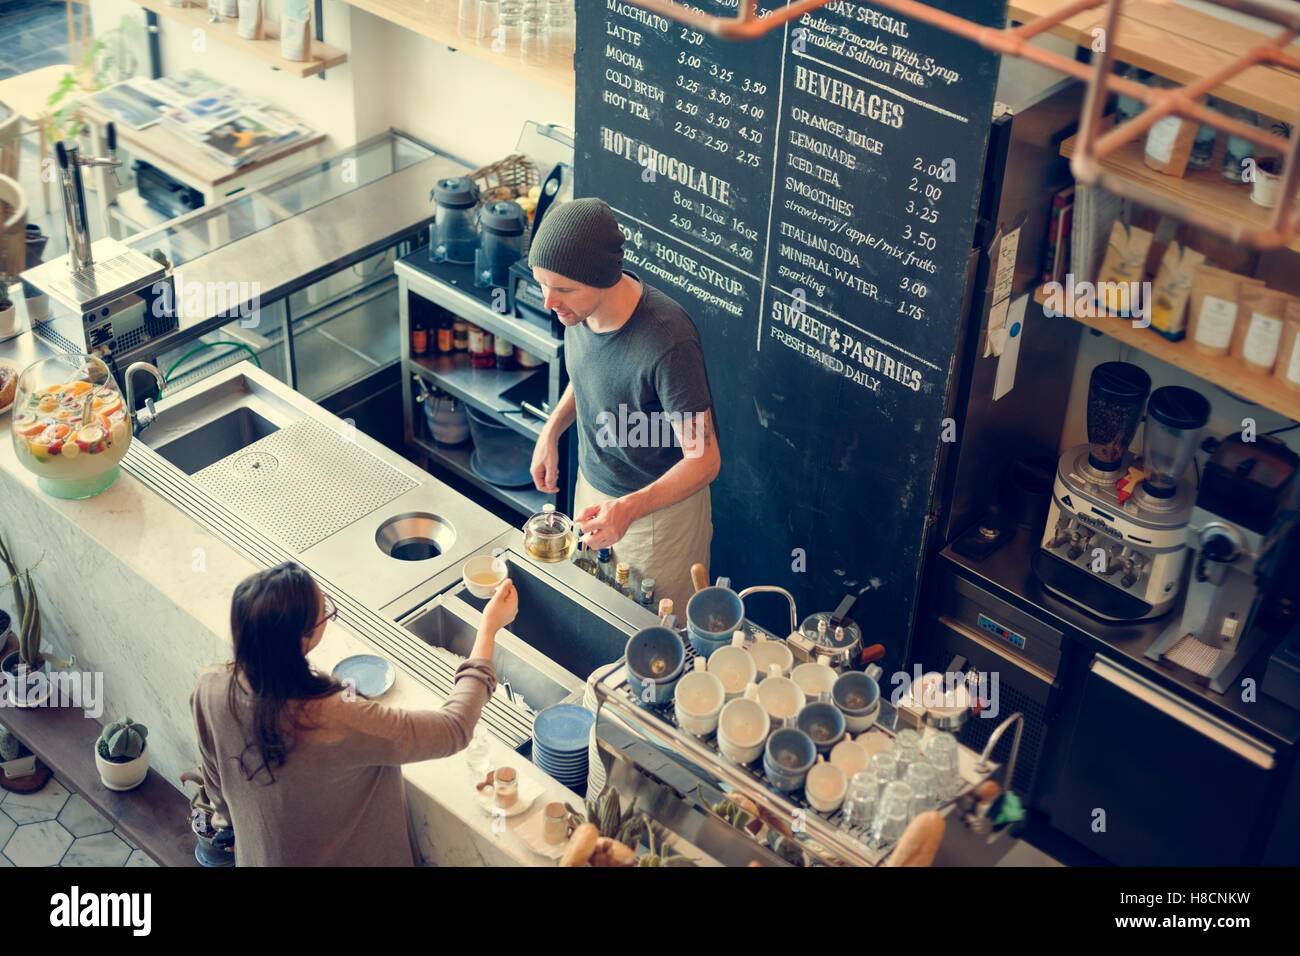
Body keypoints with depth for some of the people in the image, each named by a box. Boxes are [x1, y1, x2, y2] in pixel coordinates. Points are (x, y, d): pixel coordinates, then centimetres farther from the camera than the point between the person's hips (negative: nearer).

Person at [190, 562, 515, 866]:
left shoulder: (211, 693, -24)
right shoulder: (337, 722, -41)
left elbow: (220, 792, -5)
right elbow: (453, 730, -28)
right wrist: (489, 629, -22)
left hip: (259, 857, 4)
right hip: (345, 859, -4)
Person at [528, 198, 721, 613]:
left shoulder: (667, 342, -36)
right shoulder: (580, 305, -14)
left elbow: (704, 459, -29)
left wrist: (630, 509, -43)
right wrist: (551, 431, -1)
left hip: (660, 506, -7)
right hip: (593, 485, 7)